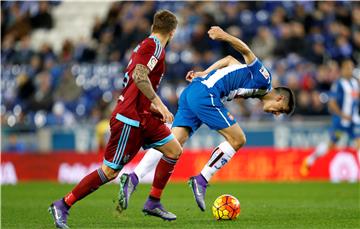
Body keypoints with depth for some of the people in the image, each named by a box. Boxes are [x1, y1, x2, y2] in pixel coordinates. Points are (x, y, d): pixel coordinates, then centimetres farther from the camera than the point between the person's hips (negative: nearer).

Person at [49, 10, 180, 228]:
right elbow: (139, 75, -27)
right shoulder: (154, 46, -12)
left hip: (142, 116, 10)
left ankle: (154, 202, 11)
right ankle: (62, 206, 0)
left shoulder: (146, 45, 17)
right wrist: (158, 103, -25)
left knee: (174, 149, 6)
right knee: (110, 172, -7)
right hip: (129, 118, -10)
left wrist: (156, 109, 24)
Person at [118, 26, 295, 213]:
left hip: (191, 92, 9)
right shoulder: (263, 79, 1)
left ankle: (133, 178, -18)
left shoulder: (250, 83, 27)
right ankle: (201, 181, -3)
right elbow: (246, 52, -12)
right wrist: (225, 36, -26)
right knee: (237, 140, -3)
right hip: (205, 93, -9)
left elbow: (230, 59, 32)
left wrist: (204, 74, 22)